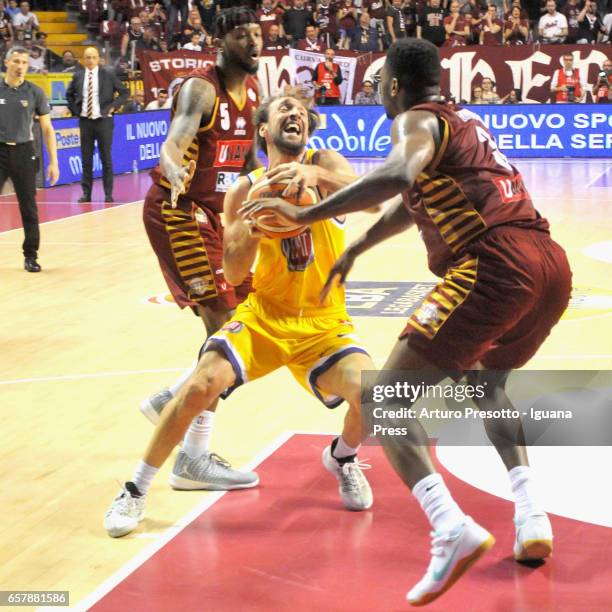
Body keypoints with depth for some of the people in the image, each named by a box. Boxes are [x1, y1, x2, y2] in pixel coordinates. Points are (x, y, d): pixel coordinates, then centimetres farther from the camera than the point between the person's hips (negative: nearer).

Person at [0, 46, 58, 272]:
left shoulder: (35, 92, 2)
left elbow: (47, 129, 5)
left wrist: (53, 162, -1)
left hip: (23, 152, 0)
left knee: (29, 208, 3)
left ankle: (31, 255, 13)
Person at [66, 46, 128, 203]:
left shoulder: (108, 75, -2)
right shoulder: (78, 77, 5)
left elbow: (124, 92, 4)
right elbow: (69, 94, 20)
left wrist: (113, 107, -5)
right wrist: (75, 110, 7)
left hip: (103, 120, -2)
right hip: (85, 120, 2)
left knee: (106, 158, 2)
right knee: (86, 159, 5)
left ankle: (108, 193, 8)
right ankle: (86, 193, 10)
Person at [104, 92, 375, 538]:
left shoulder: (324, 163, -5)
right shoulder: (246, 190, -1)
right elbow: (234, 274, -8)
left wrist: (316, 175, -49)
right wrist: (255, 222, -26)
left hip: (323, 322, -1)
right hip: (263, 315, 1)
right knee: (202, 384, -21)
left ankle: (342, 458, 12)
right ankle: (137, 490, -3)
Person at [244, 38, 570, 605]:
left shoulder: (416, 121, 3)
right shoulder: (462, 121, 30)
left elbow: (398, 175, -21)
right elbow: (415, 202, 43)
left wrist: (306, 215, -16)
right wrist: (353, 250, 52)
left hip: (495, 264, -9)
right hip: (551, 262, 9)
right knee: (485, 382, 33)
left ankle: (453, 530, -23)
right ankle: (531, 517, 16)